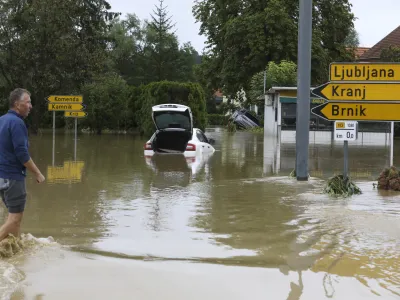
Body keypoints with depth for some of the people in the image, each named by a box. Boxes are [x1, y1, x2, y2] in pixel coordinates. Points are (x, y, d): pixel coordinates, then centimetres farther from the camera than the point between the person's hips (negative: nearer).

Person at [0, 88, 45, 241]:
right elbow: (22, 154, -20)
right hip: (13, 176, -9)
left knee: (14, 215, 16)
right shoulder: (16, 122, -16)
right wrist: (38, 173, -11)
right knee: (15, 217, -4)